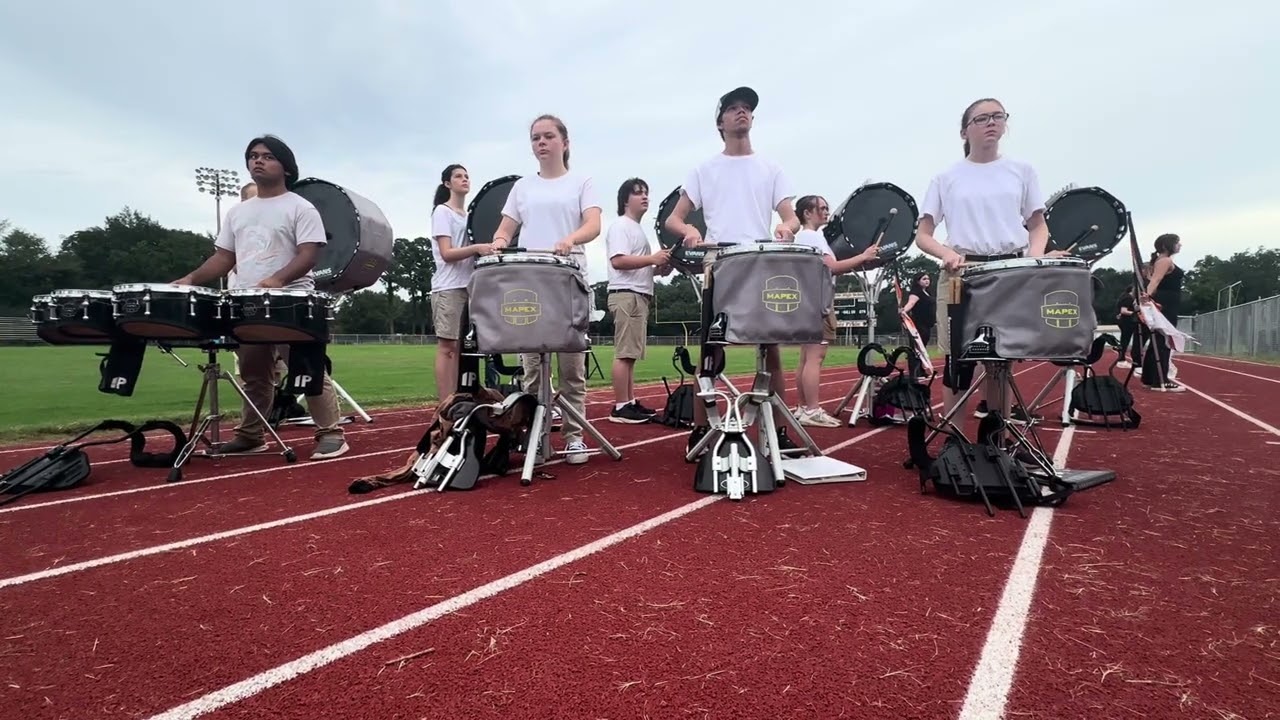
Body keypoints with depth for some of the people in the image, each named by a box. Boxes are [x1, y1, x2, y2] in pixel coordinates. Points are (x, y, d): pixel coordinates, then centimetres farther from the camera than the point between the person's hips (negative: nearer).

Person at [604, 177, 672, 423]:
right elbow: (618, 261, -19)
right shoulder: (621, 226, -5)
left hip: (640, 295, 10)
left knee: (631, 353, 10)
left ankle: (630, 402, 13)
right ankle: (621, 407, -11)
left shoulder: (638, 229, 25)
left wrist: (658, 269, 10)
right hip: (626, 295, -10)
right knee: (624, 352, -12)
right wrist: (653, 258, -19)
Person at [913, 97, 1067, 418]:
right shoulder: (946, 178, 6)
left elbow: (1038, 225, 13)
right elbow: (923, 235, 3)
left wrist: (1035, 257, -8)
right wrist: (947, 253, -18)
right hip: (961, 273, -2)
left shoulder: (1022, 171, 12)